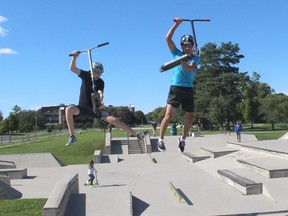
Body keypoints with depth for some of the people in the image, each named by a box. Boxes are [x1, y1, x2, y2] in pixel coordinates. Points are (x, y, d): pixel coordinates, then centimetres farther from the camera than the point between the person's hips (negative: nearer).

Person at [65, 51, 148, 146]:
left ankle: (136, 134, -16)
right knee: (69, 109, -32)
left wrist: (100, 100, -42)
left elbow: (101, 93, -19)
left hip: (96, 107, 0)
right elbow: (72, 68, -13)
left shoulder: (100, 82, -3)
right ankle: (72, 136, -27)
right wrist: (74, 57, -30)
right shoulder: (86, 75, -2)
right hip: (83, 108, 0)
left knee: (113, 120, -17)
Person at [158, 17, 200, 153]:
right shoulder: (177, 53, 8)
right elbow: (167, 38, -2)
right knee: (169, 114, -13)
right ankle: (160, 139, -6)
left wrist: (183, 62, -33)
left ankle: (183, 139, 24)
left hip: (188, 89, 3)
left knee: (190, 116, 6)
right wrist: (177, 24, -3)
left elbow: (191, 68, -13)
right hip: (175, 87, -2)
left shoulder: (195, 57, 8)